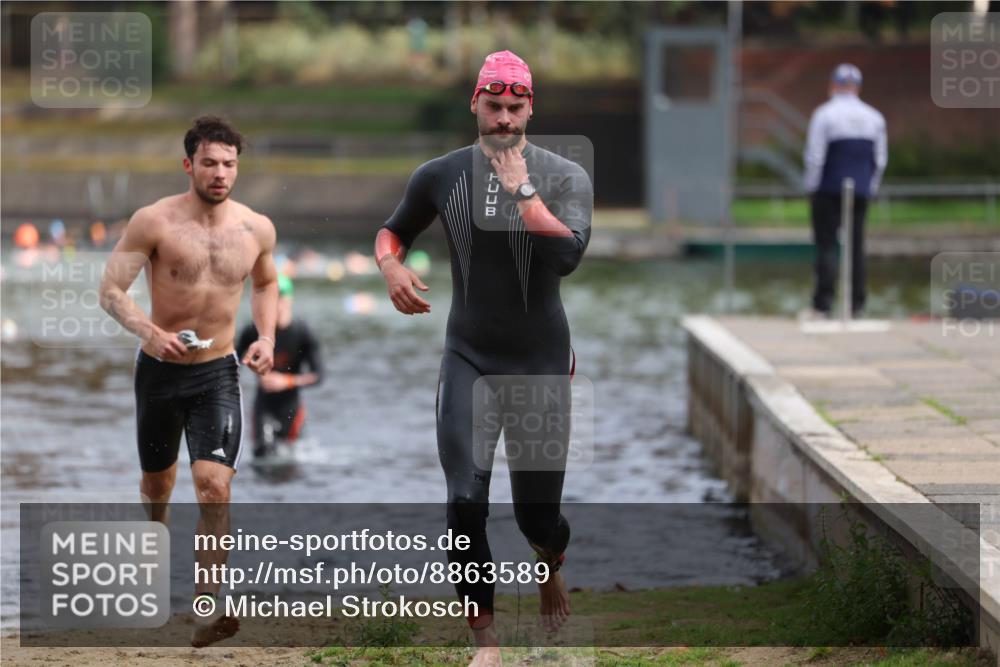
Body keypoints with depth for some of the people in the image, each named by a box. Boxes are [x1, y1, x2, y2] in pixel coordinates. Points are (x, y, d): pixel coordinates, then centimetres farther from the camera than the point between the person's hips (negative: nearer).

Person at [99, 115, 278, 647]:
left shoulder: (256, 229, -2)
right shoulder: (154, 222, -12)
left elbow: (265, 284, 19)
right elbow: (111, 289, -12)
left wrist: (266, 338, 2)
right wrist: (148, 331, -30)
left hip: (218, 374, 0)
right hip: (160, 368, 0)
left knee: (214, 488, -17)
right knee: (157, 481, 18)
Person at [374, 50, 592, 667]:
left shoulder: (565, 176, -8)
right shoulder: (441, 175, 0)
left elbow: (567, 255, -24)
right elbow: (394, 230, 16)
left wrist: (521, 188, -23)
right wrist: (391, 265, -6)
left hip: (542, 361, -1)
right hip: (469, 359, 1)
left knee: (538, 512, 6)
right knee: (466, 502, -14)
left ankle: (552, 566, 43)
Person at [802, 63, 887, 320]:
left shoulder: (824, 115, -7)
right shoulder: (874, 118, 8)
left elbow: (814, 157, -11)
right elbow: (880, 159, 10)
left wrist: (811, 189, -1)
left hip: (829, 192, -4)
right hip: (861, 192, 4)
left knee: (826, 245, -4)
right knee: (856, 246, 7)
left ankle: (822, 305, -11)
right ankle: (856, 305, 4)